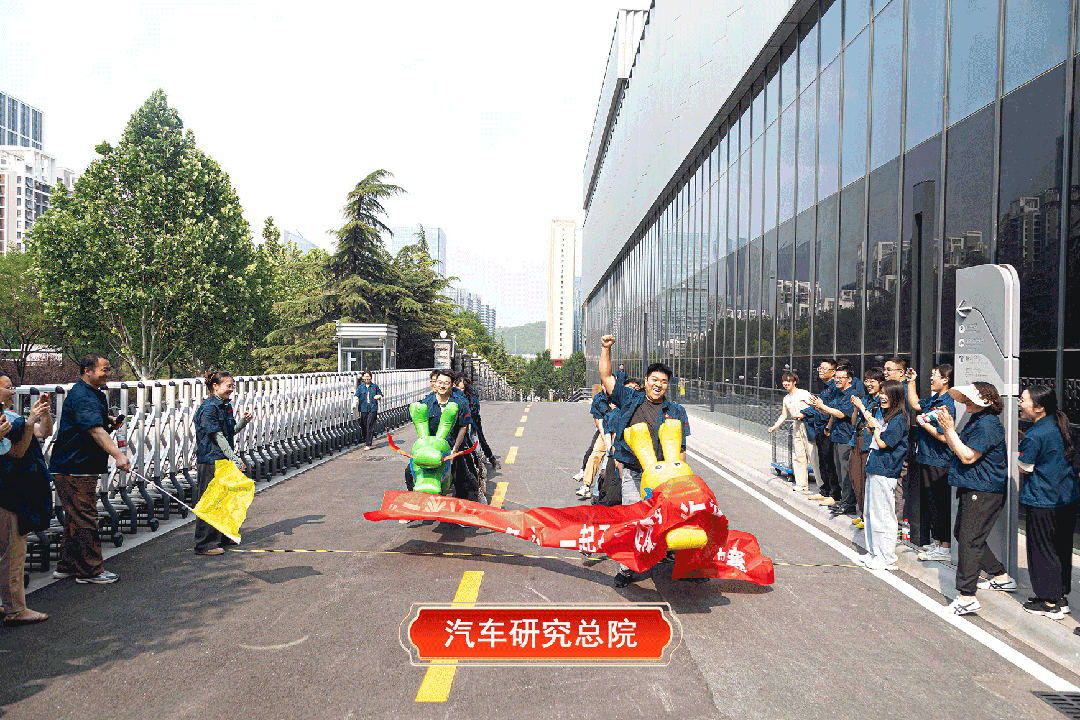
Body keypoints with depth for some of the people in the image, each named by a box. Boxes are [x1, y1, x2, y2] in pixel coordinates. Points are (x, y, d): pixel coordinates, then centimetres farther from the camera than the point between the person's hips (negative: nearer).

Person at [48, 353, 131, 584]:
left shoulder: (93, 394, 14)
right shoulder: (82, 396, -20)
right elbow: (96, 431, -34)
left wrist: (108, 421, 11)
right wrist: (118, 454, -45)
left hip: (81, 468, 11)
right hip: (72, 470, -11)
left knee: (76, 518, 18)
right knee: (85, 520, -4)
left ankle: (67, 566, 29)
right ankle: (91, 571, 3)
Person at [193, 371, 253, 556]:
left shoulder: (226, 406, 12)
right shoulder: (208, 408, -15)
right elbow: (218, 437, -19)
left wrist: (243, 422, 0)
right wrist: (235, 459, -21)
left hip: (224, 459, 9)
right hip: (210, 459, -9)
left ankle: (222, 537, 30)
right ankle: (204, 544, 6)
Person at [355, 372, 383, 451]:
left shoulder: (375, 387, 8)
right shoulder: (360, 387, 8)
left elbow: (381, 396, 16)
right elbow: (357, 397, -2)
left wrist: (378, 397, -8)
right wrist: (355, 405, -19)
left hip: (373, 409, -2)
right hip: (363, 409, 2)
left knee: (370, 426, -9)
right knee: (363, 426, 7)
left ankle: (368, 444, -8)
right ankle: (366, 441, 29)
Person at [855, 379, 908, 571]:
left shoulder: (898, 419, -14)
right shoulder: (881, 413, 13)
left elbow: (883, 443, -17)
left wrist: (875, 426, -5)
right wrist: (863, 411, 14)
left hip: (885, 471, -9)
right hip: (874, 468, 9)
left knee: (883, 515, -2)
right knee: (870, 513, 16)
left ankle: (887, 558, 7)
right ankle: (874, 553, 26)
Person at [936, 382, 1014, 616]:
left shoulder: (988, 425, -18)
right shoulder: (975, 421, 14)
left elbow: (967, 457, -23)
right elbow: (955, 447, 17)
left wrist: (950, 429, -21)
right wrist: (945, 426, 3)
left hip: (983, 492, -11)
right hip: (971, 489, 11)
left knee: (969, 540, -10)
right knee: (962, 533, 19)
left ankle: (967, 597, -7)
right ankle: (1002, 577, 33)